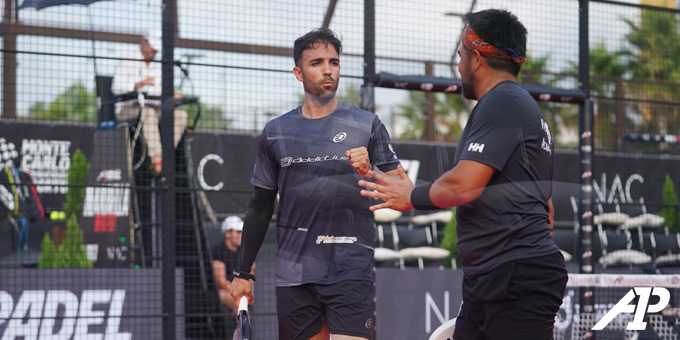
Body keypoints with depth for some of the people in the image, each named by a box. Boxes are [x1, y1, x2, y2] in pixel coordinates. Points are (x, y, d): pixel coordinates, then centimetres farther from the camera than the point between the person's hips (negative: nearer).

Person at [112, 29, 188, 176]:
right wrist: (139, 84, -29)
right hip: (127, 109, -5)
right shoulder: (126, 64, 3)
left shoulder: (160, 66, 20)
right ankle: (157, 159, -50)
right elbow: (116, 89, -12)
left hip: (155, 107, 5)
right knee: (149, 112, -39)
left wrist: (172, 94, -12)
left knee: (181, 114, -21)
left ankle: (165, 157, -31)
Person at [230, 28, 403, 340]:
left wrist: (369, 172, -17)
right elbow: (260, 207, 15)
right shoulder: (276, 132, 11)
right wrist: (242, 272, 13)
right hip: (293, 275, 2)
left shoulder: (366, 124, 5)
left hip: (351, 271, -2)